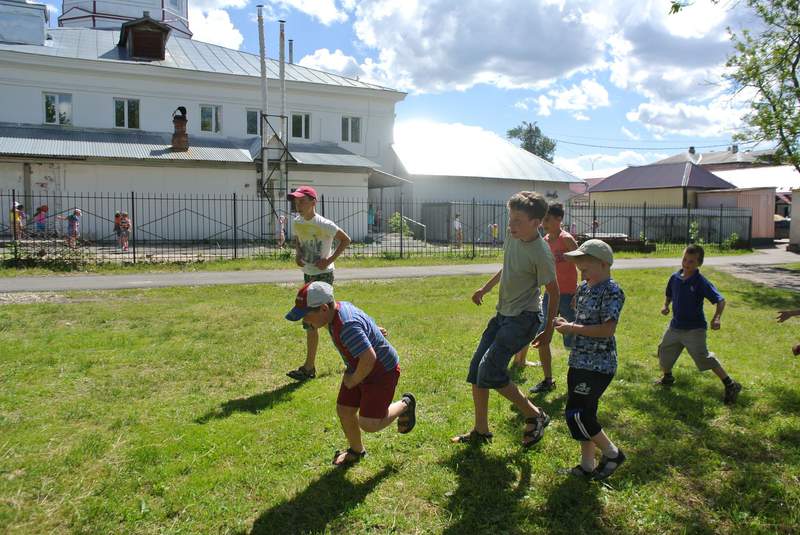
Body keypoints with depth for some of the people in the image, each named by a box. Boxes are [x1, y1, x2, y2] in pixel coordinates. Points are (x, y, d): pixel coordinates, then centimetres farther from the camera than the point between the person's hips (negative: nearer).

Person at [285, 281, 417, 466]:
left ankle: (404, 405, 20)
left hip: (383, 371, -9)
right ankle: (356, 451, 37)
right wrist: (372, 332, 26)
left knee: (368, 424, -6)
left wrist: (354, 380, -23)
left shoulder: (347, 326, -37)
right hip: (358, 368, 9)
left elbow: (369, 358, -40)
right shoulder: (339, 306, -8)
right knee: (344, 411, 11)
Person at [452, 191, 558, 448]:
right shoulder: (512, 237, 1)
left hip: (523, 319, -8)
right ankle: (481, 431, 22)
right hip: (502, 314, 8)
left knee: (490, 371, -16)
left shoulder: (541, 254, -21)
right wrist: (485, 288, 26)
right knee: (477, 369, 7)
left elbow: (554, 292, -11)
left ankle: (535, 416, 5)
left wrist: (549, 329, -7)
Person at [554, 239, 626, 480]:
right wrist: (567, 325, 1)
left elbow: (607, 329, -24)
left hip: (598, 365, -9)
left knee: (576, 414, -8)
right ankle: (587, 466, 28)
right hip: (580, 361, 9)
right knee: (583, 414, 14)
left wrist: (572, 328, -19)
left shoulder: (612, 291, -16)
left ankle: (612, 453, 13)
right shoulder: (584, 287, 10)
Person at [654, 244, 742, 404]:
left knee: (704, 358, -15)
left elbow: (720, 300, -18)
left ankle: (730, 386, -2)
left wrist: (717, 317, -33)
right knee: (664, 351, 18)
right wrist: (665, 306, -2)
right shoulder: (675, 277, 0)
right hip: (675, 326, 7)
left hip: (695, 329, -6)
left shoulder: (701, 282, -17)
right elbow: (669, 295, 17)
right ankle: (667, 378, 43)